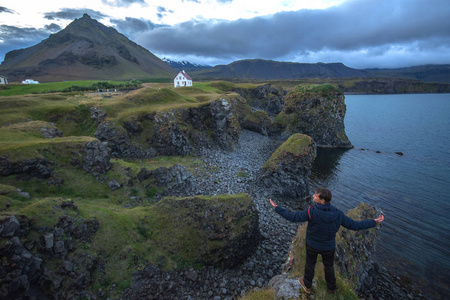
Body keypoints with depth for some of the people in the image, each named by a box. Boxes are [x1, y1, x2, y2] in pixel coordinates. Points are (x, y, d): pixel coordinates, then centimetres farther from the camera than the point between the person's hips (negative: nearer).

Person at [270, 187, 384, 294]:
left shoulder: (312, 212, -34)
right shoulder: (337, 214, -24)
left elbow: (292, 217, -30)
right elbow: (354, 225, -14)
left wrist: (277, 208, -22)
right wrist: (374, 222, -1)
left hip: (312, 245, -2)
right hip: (329, 246, 2)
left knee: (310, 263, 24)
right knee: (329, 265, 29)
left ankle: (307, 285, 48)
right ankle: (331, 287, 53)